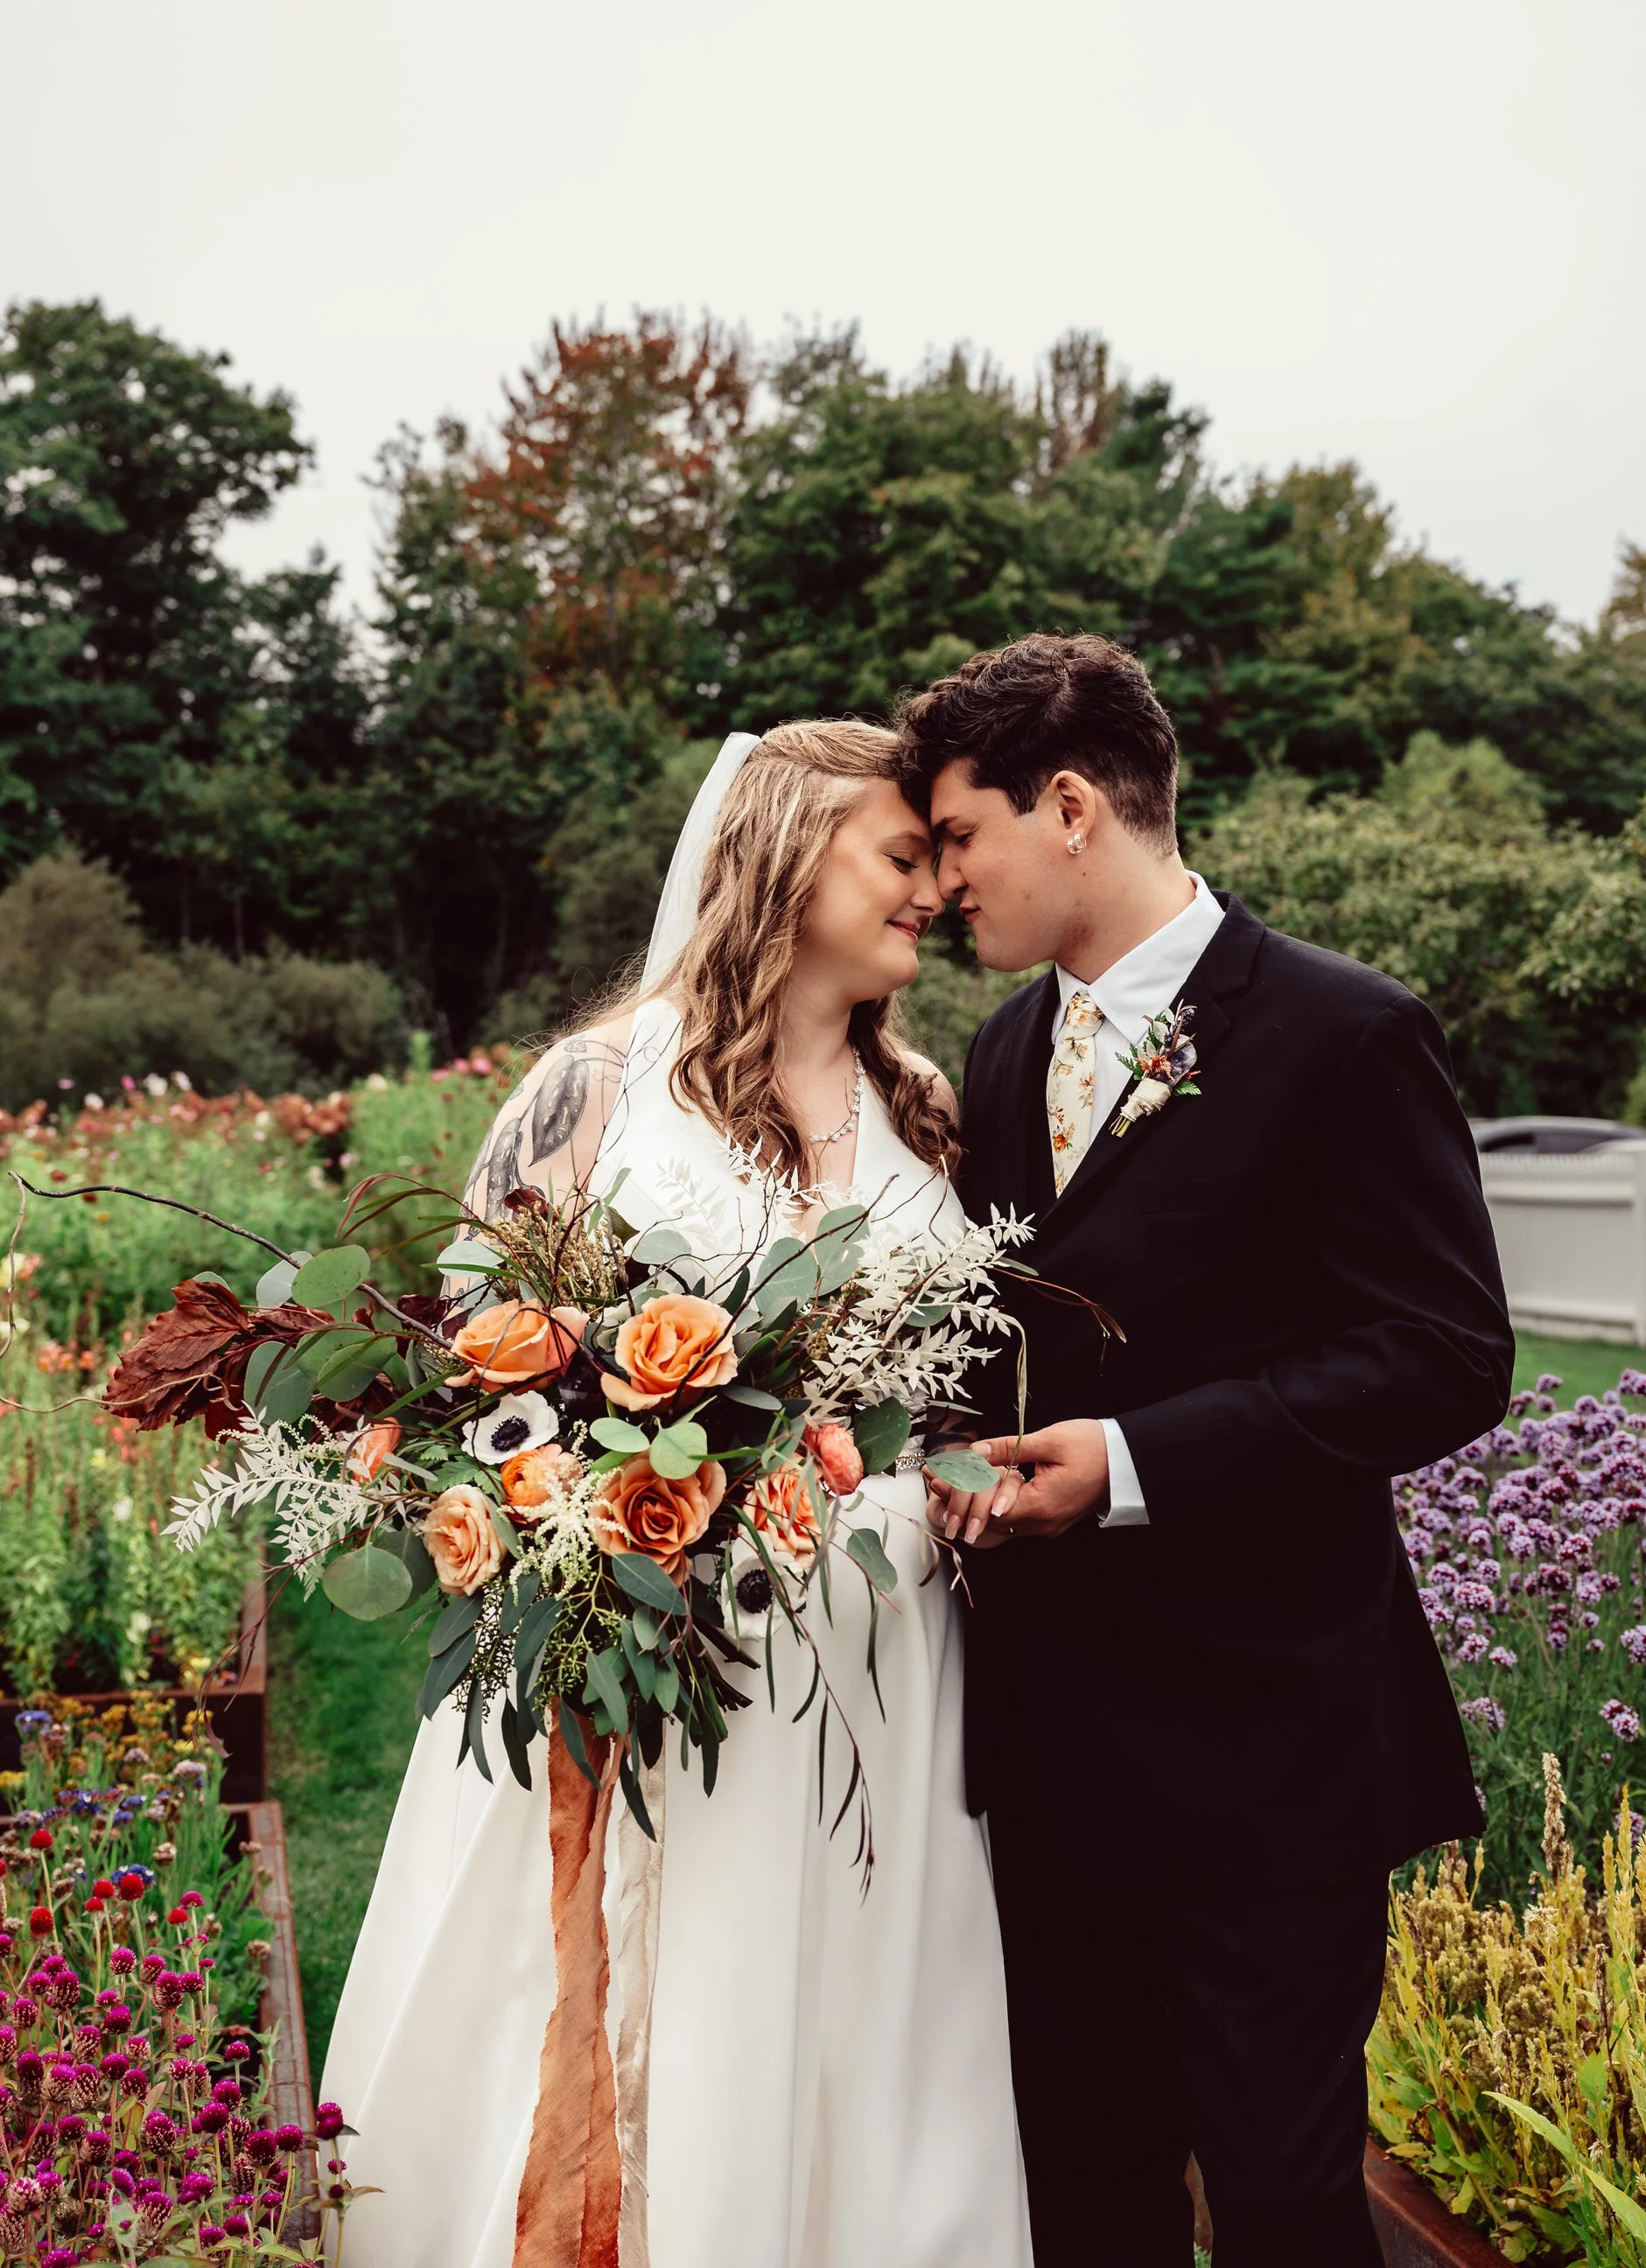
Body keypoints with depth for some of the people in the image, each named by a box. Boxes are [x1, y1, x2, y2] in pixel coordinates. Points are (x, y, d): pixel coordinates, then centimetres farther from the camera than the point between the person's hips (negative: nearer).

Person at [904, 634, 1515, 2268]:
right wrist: (976, 1463, -1)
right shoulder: (1006, 1057, 11)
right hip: (1049, 1734, 7)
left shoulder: (1341, 1037, -10)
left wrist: (1137, 1460, -20)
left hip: (1260, 1748, -6)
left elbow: (1447, 1361, -15)